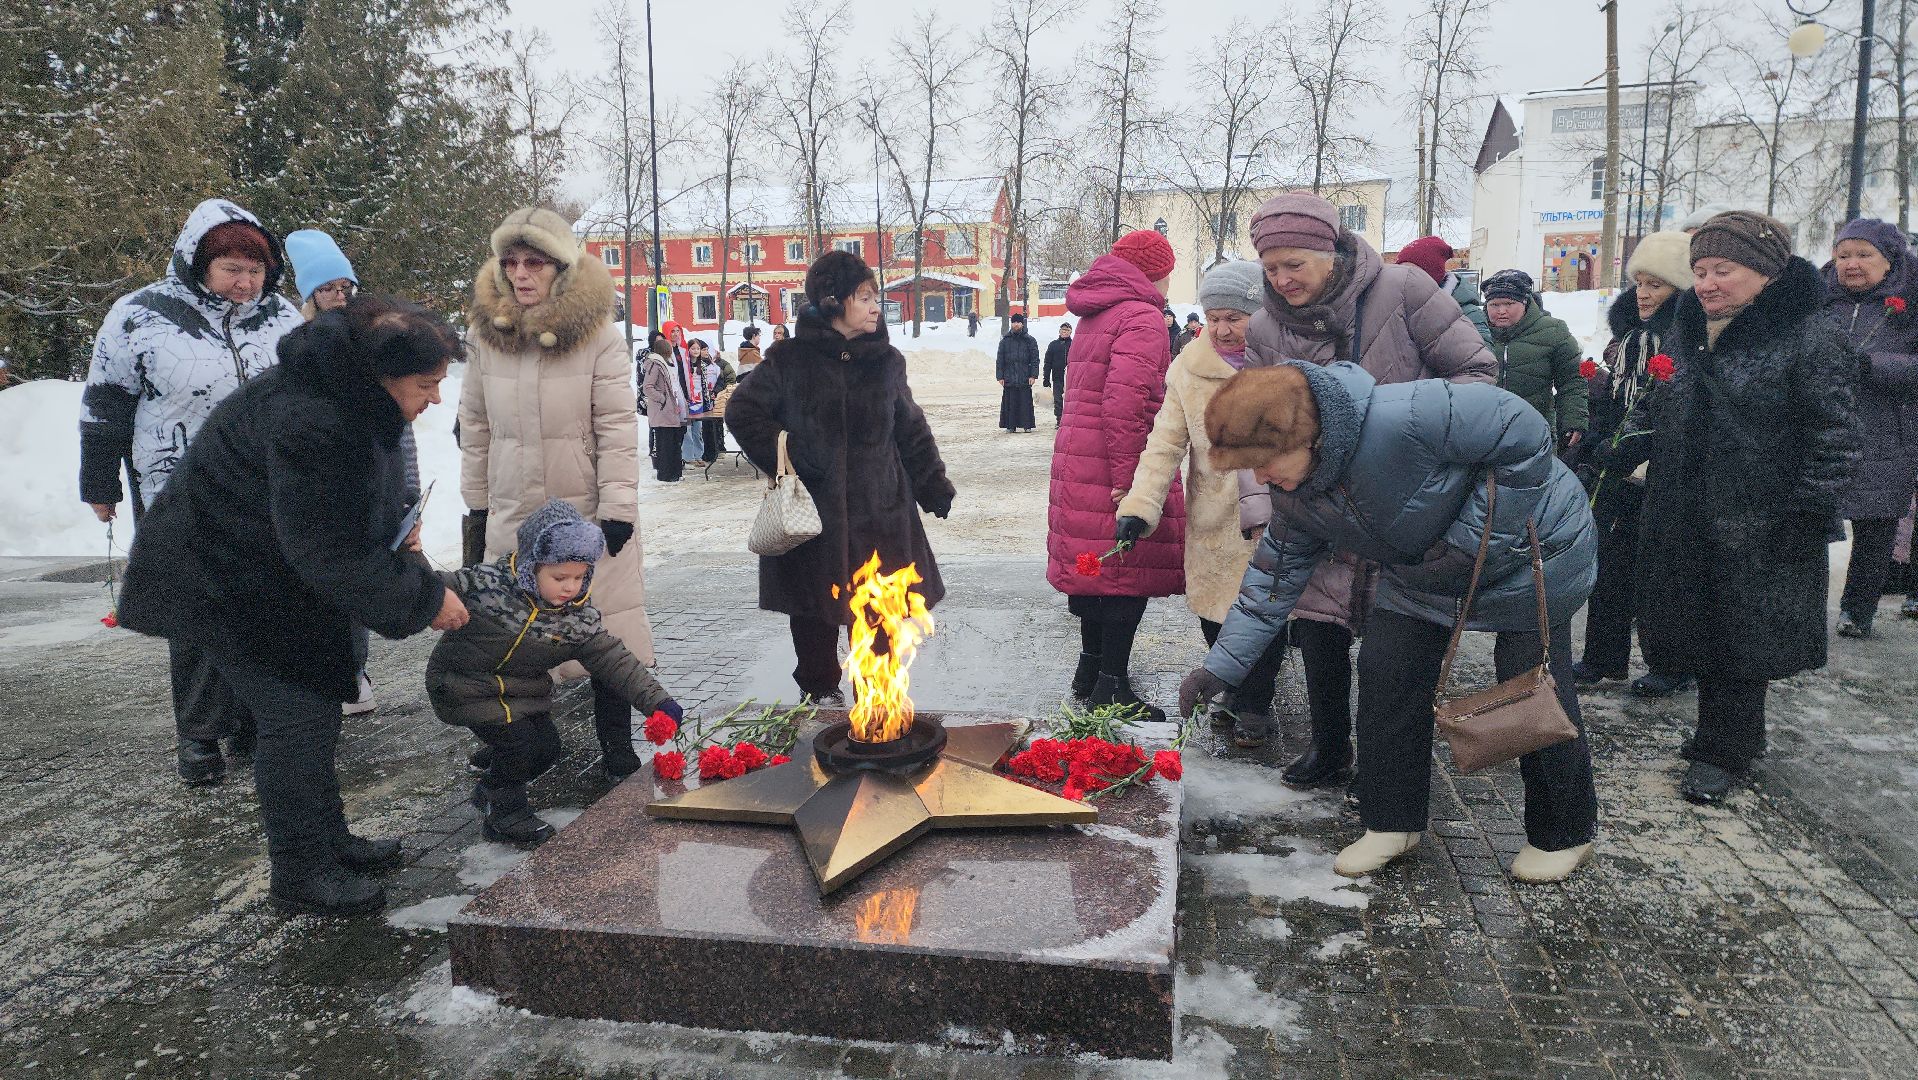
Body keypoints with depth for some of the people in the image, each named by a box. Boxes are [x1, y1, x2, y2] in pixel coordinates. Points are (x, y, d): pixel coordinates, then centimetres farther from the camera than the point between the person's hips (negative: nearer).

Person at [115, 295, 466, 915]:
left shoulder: (353, 398, -3)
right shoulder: (307, 424, -35)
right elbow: (334, 556, -32)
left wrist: (394, 526, -1)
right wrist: (426, 599, -24)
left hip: (281, 577, 10)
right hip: (222, 583, -10)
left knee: (317, 705, 16)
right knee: (296, 718, -9)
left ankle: (329, 842, 30)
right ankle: (300, 876, 6)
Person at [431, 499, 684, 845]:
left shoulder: (579, 616, -11)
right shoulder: (485, 583, -23)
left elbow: (613, 660, -12)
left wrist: (657, 699, -21)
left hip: (526, 691, 6)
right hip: (465, 684, -6)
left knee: (546, 749, 2)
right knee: (517, 739, -19)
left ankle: (491, 790, 31)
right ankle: (503, 811, 6)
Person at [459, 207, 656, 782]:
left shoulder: (599, 335, -8)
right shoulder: (485, 334, 3)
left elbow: (618, 428, -9)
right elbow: (476, 428, 10)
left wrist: (617, 509, -12)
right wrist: (477, 509, 11)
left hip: (587, 511, -3)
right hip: (511, 514, 3)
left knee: (607, 630, 2)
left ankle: (616, 748, 17)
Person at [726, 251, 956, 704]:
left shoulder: (886, 361, 9)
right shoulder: (790, 359, -2)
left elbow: (911, 429, 14)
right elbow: (741, 411, 1)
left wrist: (935, 488, 11)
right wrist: (784, 457, -10)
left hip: (879, 510, 3)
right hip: (814, 508, -2)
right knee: (815, 604, 8)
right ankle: (821, 689, 26)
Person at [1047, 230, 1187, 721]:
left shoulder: (1095, 316, 18)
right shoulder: (1142, 317, -12)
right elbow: (1124, 401, -23)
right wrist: (1127, 481, -23)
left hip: (1078, 460, 9)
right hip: (1116, 466, -9)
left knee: (1098, 564, 17)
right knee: (1129, 569, -3)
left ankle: (1092, 668, 27)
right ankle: (1111, 686, 1)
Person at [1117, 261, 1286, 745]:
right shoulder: (1189, 367, 0)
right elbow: (1166, 442, -5)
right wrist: (1139, 506, -17)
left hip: (1276, 523, -2)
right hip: (1212, 521, 2)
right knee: (1214, 616, 10)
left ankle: (1254, 704, 28)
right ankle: (1236, 693, 36)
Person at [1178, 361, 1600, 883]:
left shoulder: (1406, 415, -40)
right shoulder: (1292, 493, -14)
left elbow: (1526, 437, -32)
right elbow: (1275, 575, -4)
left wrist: (1472, 543, -31)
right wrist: (1222, 664, -9)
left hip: (1530, 544, -6)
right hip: (1425, 567, 7)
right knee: (1385, 670, -1)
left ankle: (1564, 834, 24)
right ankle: (1393, 821, 15)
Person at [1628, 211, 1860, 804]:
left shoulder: (1809, 337, -10)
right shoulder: (1686, 329, 10)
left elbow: (1833, 439, -10)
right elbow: (1654, 406, 22)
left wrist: (1808, 513, -14)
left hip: (1757, 527, -6)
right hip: (1680, 516, 6)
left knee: (1739, 638, 2)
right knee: (1697, 630, 13)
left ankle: (1722, 752, 15)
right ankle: (1738, 734, 30)